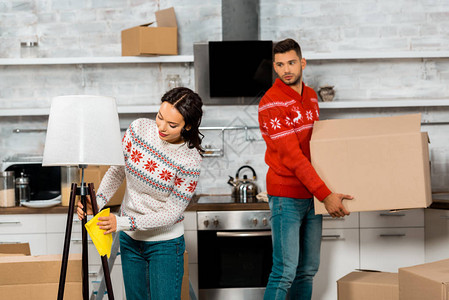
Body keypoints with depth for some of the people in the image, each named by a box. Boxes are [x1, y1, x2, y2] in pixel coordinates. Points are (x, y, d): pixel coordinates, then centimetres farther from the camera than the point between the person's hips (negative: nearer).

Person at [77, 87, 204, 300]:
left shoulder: (190, 161, -24)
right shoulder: (139, 129, -12)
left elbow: (172, 213, -19)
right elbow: (117, 170, 0)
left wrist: (123, 222, -27)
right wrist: (98, 201, -16)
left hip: (165, 244, -4)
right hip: (130, 240, 4)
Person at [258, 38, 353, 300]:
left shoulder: (311, 96, 11)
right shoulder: (271, 104, -14)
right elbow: (292, 156, -20)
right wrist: (326, 195, -23)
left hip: (312, 194, 7)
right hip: (287, 196, -7)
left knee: (309, 268, 11)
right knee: (285, 271, -9)